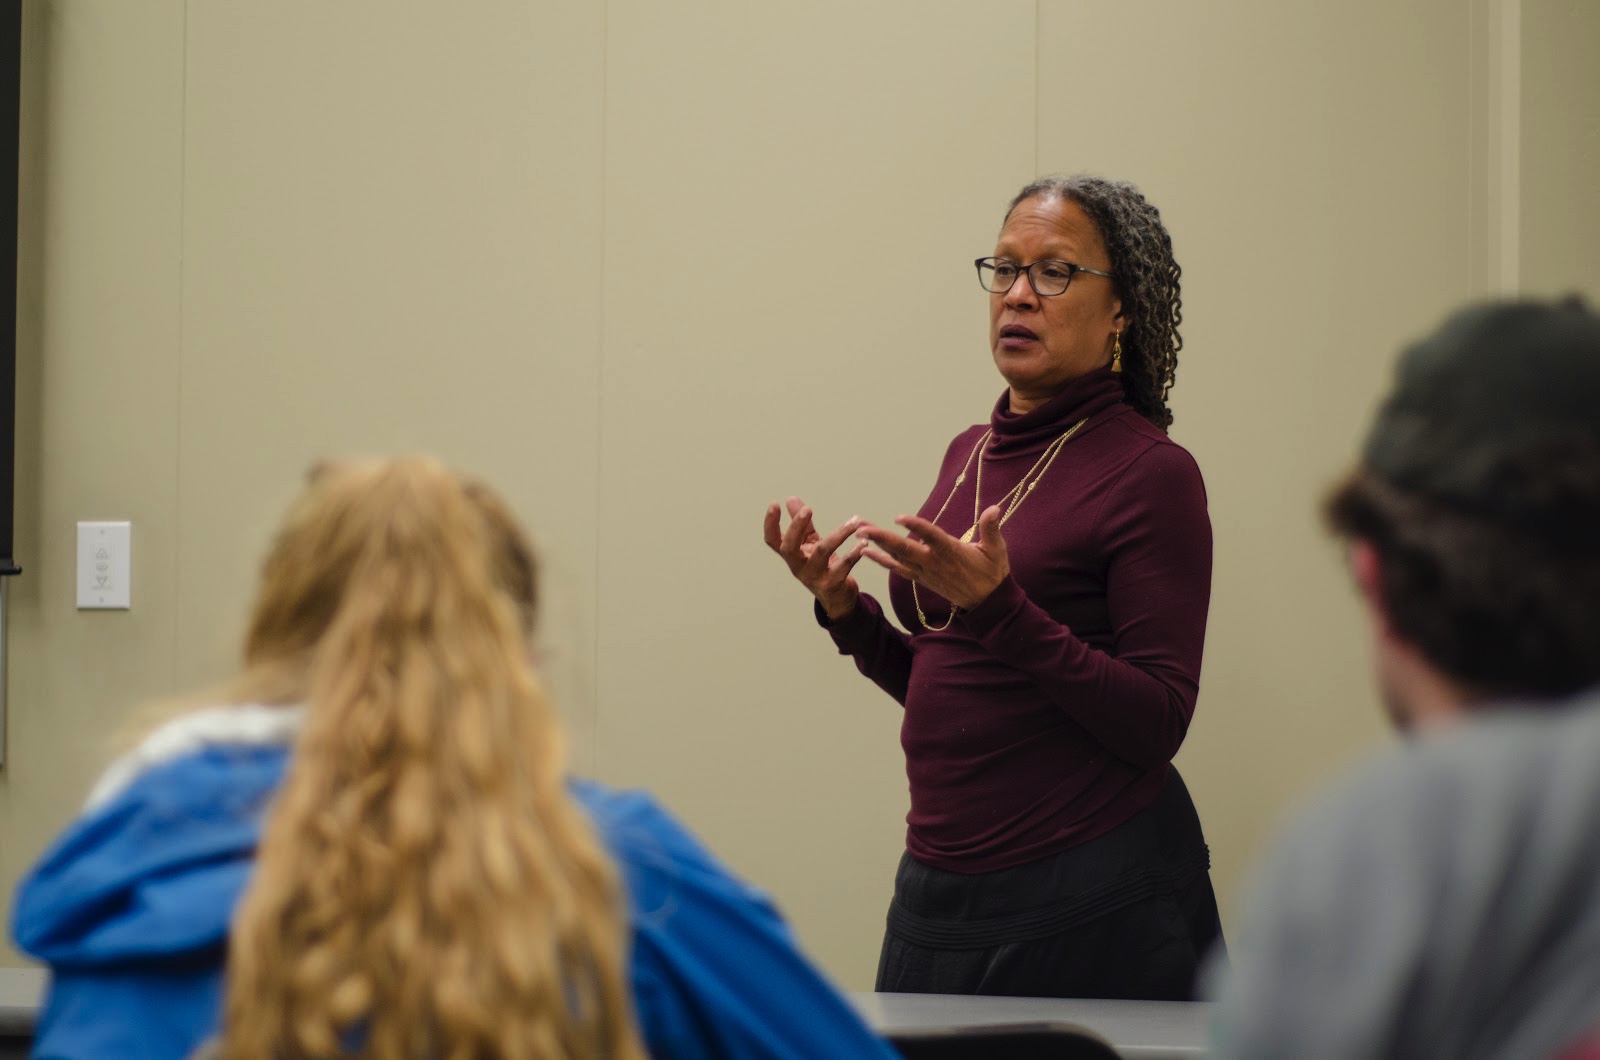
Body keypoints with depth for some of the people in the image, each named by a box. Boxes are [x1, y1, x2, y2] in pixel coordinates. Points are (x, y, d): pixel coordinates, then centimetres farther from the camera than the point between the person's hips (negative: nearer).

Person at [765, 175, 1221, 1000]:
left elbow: (1157, 725, -17)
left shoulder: (1151, 475, -11)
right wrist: (844, 609, 1)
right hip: (942, 886, 7)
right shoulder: (971, 453, 11)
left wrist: (997, 606, -25)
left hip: (1090, 900, -7)